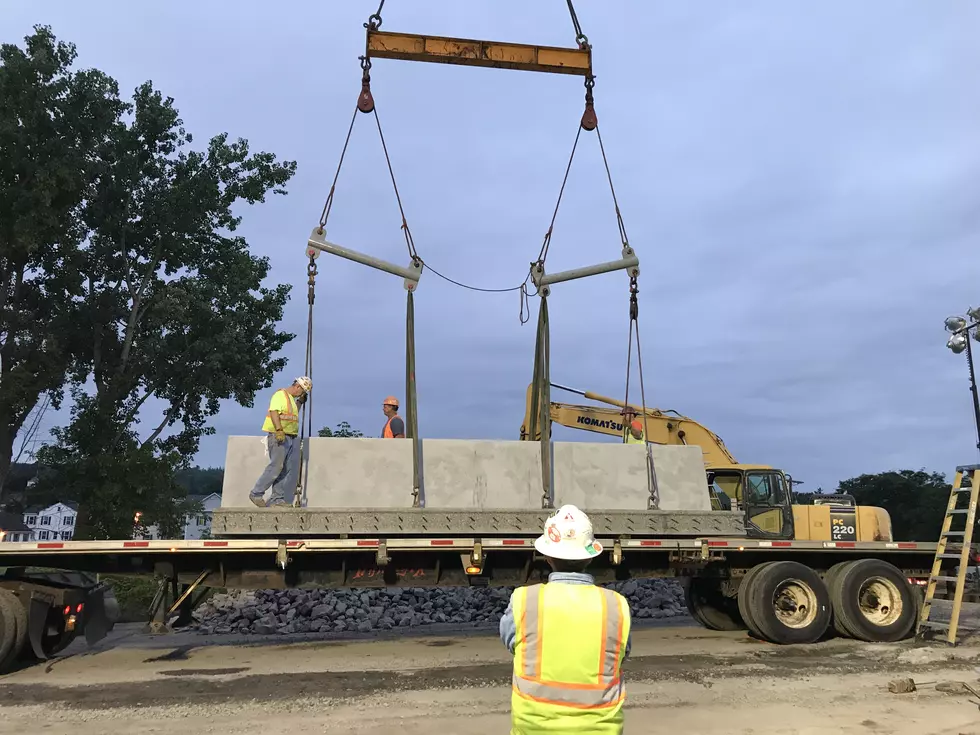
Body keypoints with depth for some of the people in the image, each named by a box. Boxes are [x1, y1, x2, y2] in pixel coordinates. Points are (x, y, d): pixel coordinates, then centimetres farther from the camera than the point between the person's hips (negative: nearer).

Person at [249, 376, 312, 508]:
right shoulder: (280, 394, -5)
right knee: (276, 467, -10)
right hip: (279, 437, -9)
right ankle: (256, 494, 2)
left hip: (292, 438, 9)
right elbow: (274, 412, -17)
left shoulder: (292, 398, 25)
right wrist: (279, 430, -28)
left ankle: (277, 499, 4)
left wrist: (300, 401, 30)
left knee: (292, 470, 2)